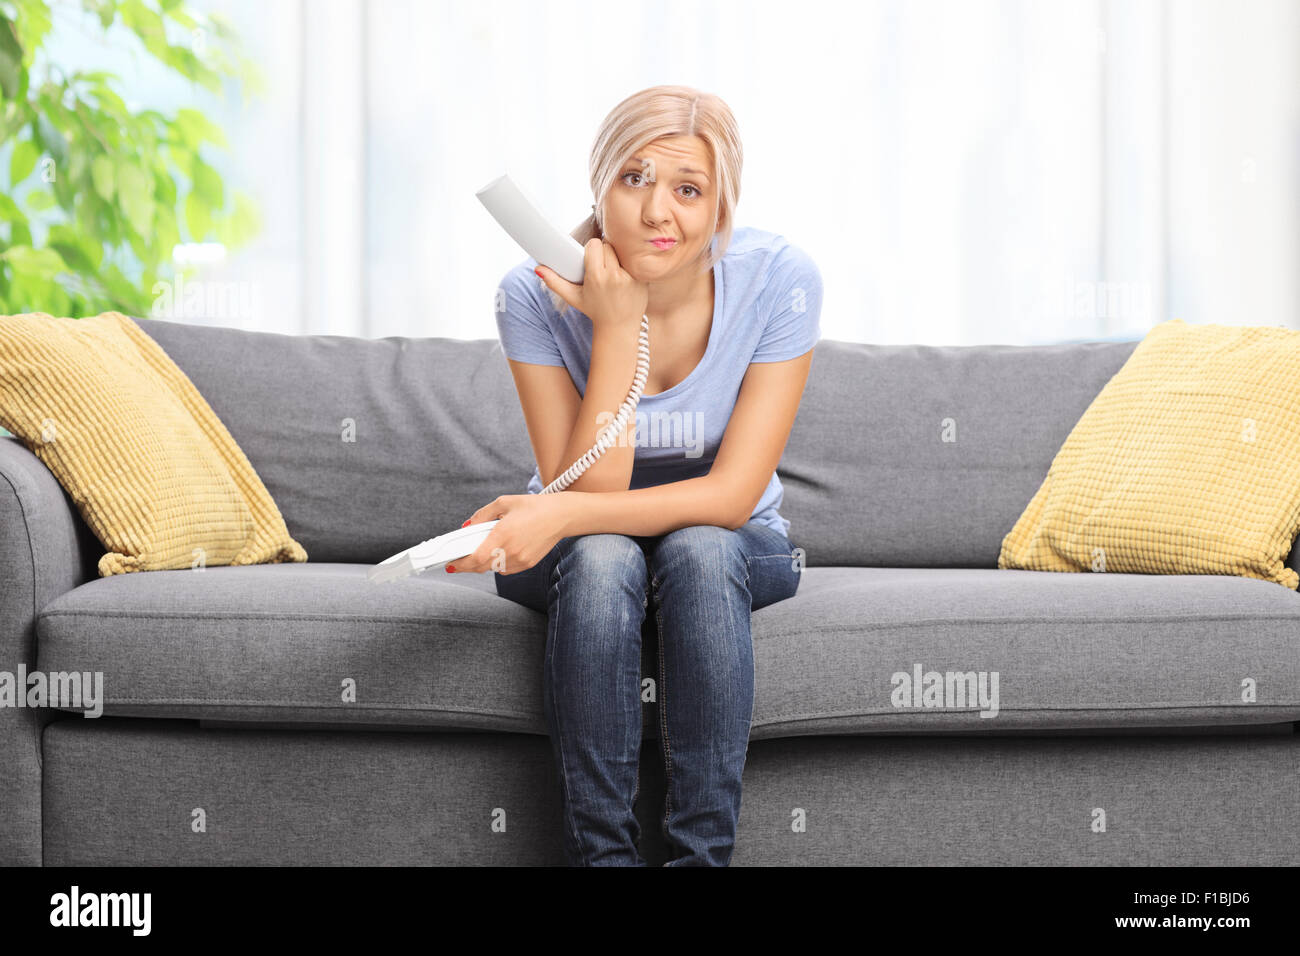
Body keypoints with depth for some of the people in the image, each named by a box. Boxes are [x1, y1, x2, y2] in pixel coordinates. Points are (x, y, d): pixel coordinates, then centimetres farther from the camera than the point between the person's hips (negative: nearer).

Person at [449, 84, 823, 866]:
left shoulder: (779, 279, -21)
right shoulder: (538, 294, -20)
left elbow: (732, 494, -23)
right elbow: (589, 490, -24)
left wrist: (562, 513, -36)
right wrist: (617, 326, -33)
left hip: (731, 548, 0)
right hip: (581, 556, 0)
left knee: (699, 549, -34)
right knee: (600, 559, -34)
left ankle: (703, 854, -30)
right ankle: (601, 853, -28)